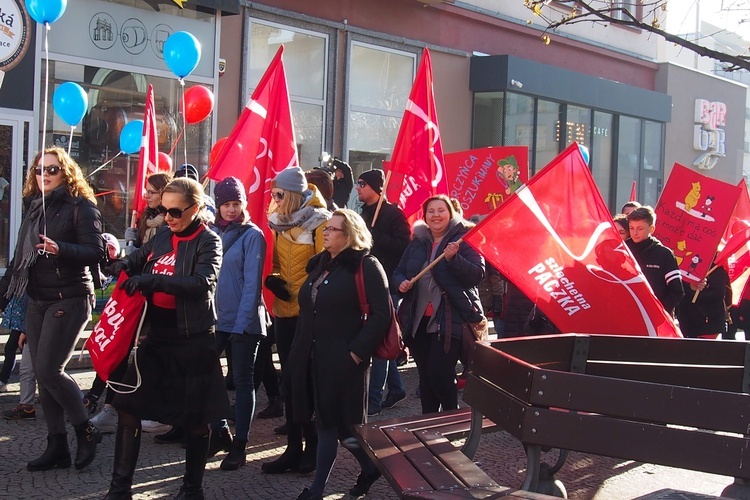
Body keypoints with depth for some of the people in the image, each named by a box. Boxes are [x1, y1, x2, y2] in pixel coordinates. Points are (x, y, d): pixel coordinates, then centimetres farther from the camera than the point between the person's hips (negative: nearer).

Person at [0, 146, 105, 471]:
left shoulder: (80, 207, -6)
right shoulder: (35, 207, 14)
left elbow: (96, 252, -16)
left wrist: (60, 249, -31)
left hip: (68, 299, -7)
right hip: (37, 301, 7)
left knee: (49, 370, -14)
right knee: (43, 375, 6)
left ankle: (86, 431, 5)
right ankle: (57, 448, 13)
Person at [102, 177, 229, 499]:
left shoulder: (208, 241, -9)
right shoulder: (162, 236, 7)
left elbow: (203, 282, -24)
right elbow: (140, 258, 22)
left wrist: (152, 281, -31)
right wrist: (124, 266, -3)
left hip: (193, 339, -6)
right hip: (156, 336, 6)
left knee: (195, 417, 5)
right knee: (128, 406, 4)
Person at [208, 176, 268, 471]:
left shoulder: (252, 235, -7)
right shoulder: (212, 233, 8)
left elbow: (252, 282, -12)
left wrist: (242, 322, -17)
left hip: (243, 321, -5)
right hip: (215, 318, 5)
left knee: (243, 381, 3)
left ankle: (239, 446, 10)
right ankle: (219, 433, 21)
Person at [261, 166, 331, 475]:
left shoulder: (318, 222, -9)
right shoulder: (280, 223, 9)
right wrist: (272, 280, -3)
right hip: (284, 311, 6)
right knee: (289, 380, 10)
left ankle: (312, 448, 11)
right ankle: (294, 447, 18)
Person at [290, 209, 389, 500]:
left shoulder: (365, 265, -9)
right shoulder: (319, 264, 14)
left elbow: (381, 314, -15)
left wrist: (357, 351, -19)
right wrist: (301, 349, 13)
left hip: (343, 359, -7)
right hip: (312, 357, 7)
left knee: (342, 424, -2)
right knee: (325, 420, 11)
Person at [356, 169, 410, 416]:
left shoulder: (392, 213, -8)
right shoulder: (364, 213, 16)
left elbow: (403, 246, -17)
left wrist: (374, 236, -20)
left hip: (386, 284, -8)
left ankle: (374, 398, -3)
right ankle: (395, 388, 26)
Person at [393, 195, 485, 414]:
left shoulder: (463, 239, -4)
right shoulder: (417, 242, 13)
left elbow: (477, 275, -13)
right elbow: (399, 272, 20)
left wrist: (453, 258, -26)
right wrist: (402, 282, -2)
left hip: (450, 320, -6)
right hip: (418, 321, 6)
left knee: (439, 374, -11)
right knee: (425, 377, 11)